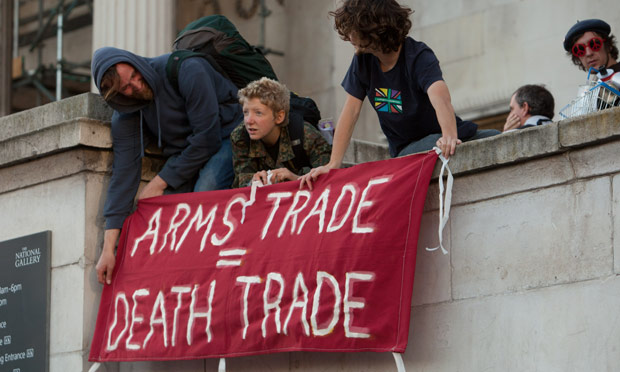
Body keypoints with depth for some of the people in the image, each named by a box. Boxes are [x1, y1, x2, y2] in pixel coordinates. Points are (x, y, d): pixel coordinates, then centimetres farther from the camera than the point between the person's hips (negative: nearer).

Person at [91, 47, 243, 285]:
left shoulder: (186, 71, -26)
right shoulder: (124, 118, -10)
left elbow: (208, 137, -24)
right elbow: (124, 173, -12)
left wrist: (159, 183, -18)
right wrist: (108, 248, -17)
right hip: (183, 151, 6)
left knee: (204, 193, -32)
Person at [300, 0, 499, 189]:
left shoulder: (418, 56, -18)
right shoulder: (362, 60, -1)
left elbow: (439, 96, -37)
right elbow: (350, 112, -1)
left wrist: (450, 137, -57)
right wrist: (333, 164, -11)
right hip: (405, 150, 2)